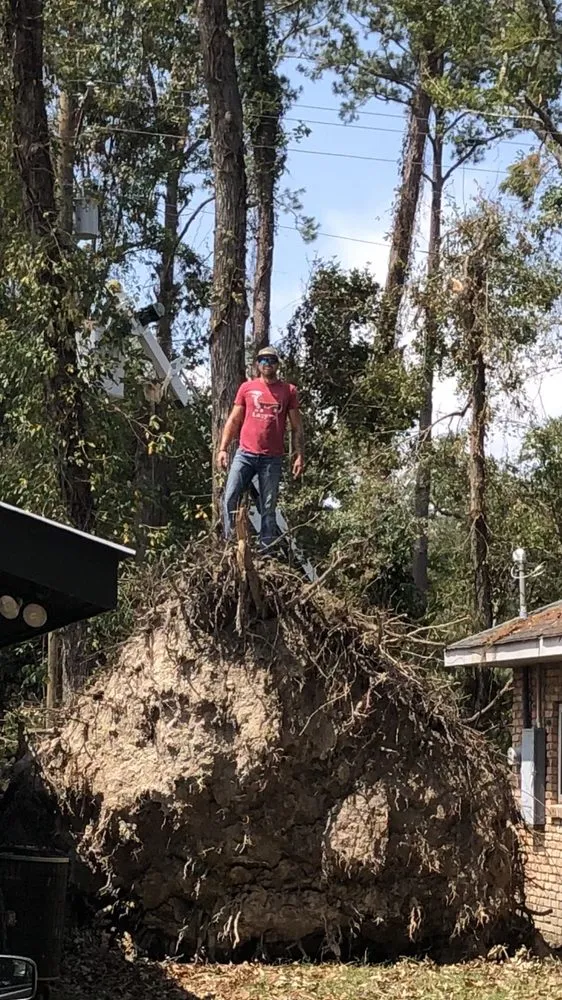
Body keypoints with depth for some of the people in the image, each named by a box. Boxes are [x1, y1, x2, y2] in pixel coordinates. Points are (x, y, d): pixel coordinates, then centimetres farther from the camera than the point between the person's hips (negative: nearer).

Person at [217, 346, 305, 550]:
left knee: (268, 507, 2)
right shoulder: (247, 388, 8)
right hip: (245, 454, 1)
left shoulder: (289, 391, 6)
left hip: (272, 458, -1)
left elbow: (297, 427, 8)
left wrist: (300, 456, 0)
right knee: (230, 498, -9)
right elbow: (233, 421, 10)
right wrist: (223, 449, 1)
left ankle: (267, 550, 5)